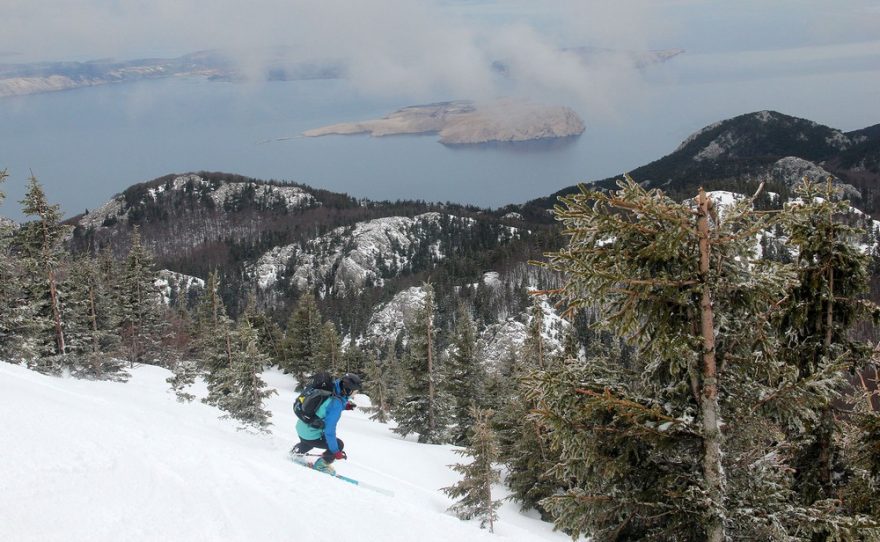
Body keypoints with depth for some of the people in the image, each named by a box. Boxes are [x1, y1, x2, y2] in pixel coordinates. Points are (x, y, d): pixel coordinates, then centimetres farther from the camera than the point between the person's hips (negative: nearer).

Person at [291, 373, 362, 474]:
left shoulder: (330, 389, -10)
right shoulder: (336, 404, -33)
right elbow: (329, 431, -31)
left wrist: (345, 405, 1)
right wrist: (335, 451, -23)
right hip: (310, 436, -9)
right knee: (339, 444, 1)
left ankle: (294, 452, 61)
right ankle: (321, 464, 19)